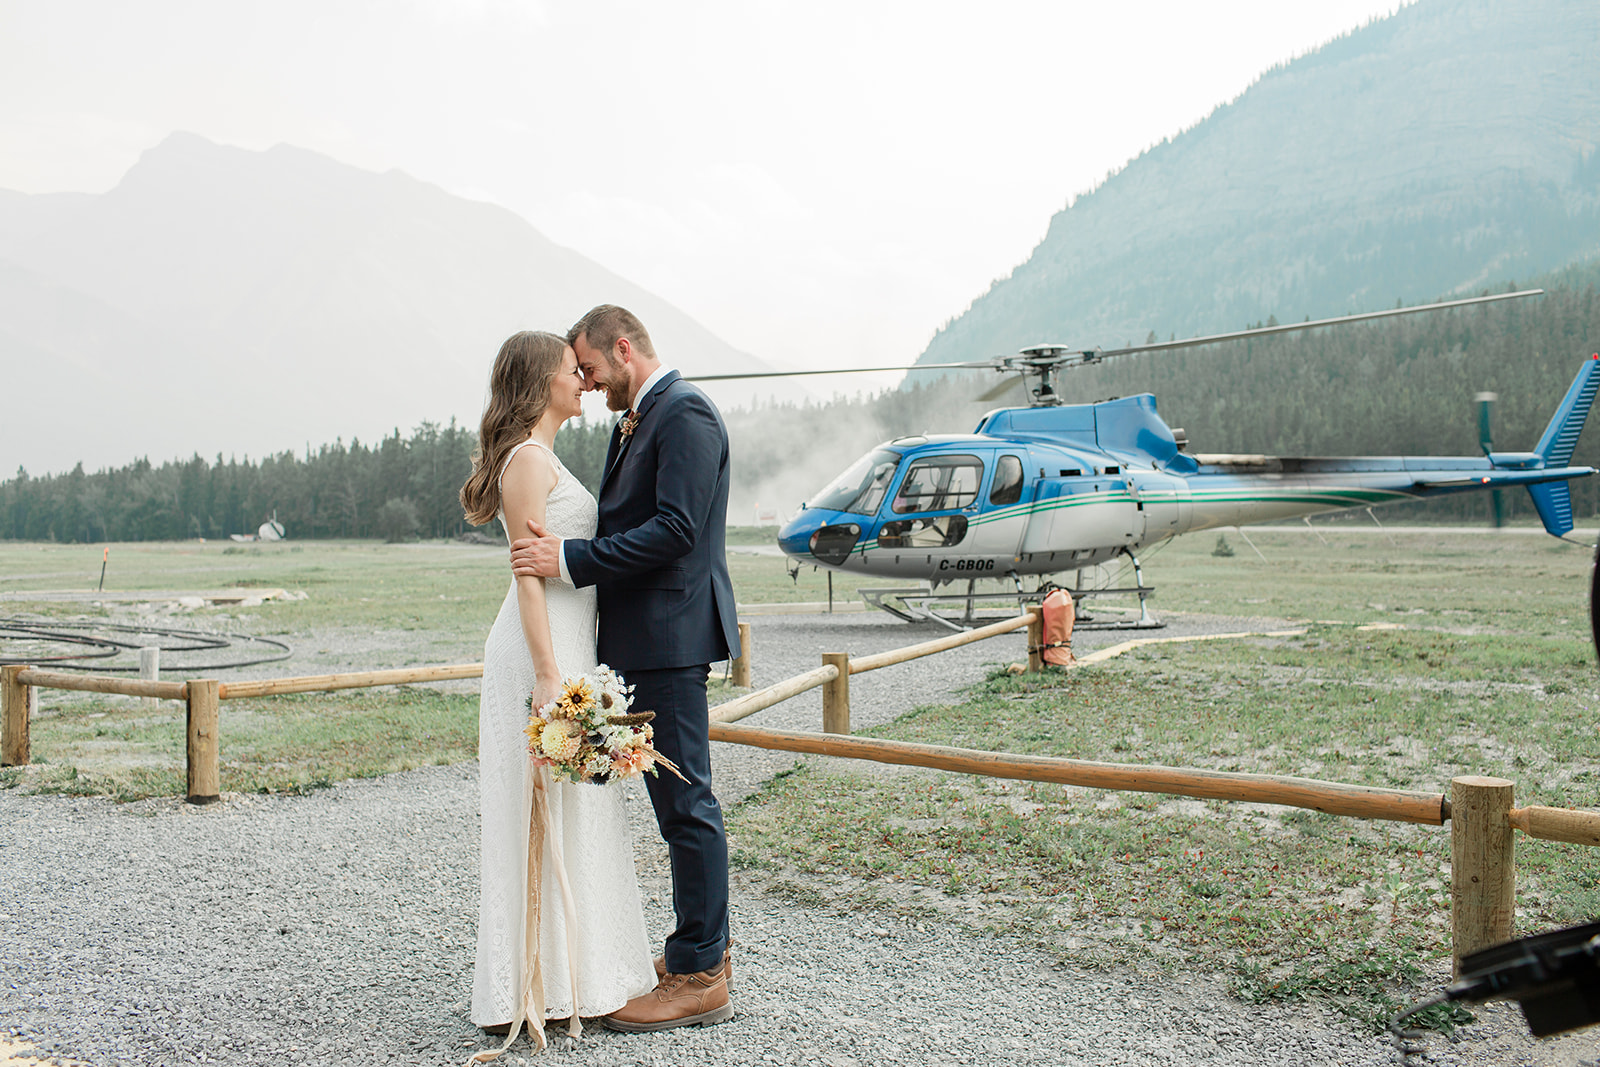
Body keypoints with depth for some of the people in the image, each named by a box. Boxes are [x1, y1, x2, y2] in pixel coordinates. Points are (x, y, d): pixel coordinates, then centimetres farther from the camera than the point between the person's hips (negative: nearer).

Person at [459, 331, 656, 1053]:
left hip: (567, 643, 10)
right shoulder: (527, 459, -12)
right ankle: (534, 988, 4)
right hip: (542, 648, -10)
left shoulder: (543, 459, 19)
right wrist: (547, 675, -22)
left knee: (565, 814, 14)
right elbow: (528, 573, -18)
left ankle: (555, 975, 24)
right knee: (546, 815, -4)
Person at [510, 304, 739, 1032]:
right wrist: (567, 553, 8)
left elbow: (675, 529, -22)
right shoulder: (635, 421, 18)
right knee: (674, 795, 17)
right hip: (643, 638, 10)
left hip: (670, 637, -10)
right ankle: (704, 942, 29)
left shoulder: (684, 414, -13)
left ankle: (700, 977, 5)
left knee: (685, 801, -4)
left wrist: (571, 559, -22)